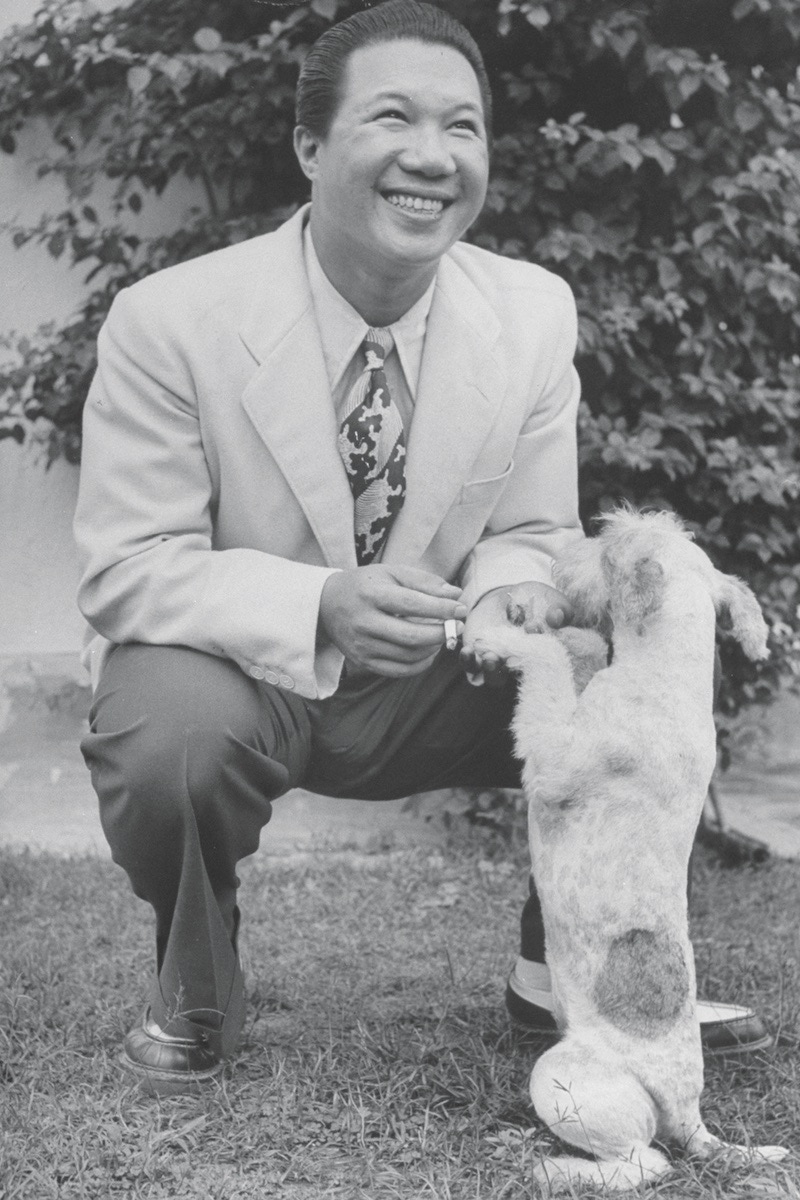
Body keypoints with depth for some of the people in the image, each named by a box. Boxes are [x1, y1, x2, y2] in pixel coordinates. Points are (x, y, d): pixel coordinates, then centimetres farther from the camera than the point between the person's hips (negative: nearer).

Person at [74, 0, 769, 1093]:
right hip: (239, 672, -3)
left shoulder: (537, 312, -8)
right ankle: (195, 998, -1)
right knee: (175, 747, -36)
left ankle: (561, 972, 10)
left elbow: (532, 536, 1)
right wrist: (318, 607, -36)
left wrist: (509, 596, -25)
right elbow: (126, 569, -18)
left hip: (422, 677, 4)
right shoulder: (170, 320, -19)